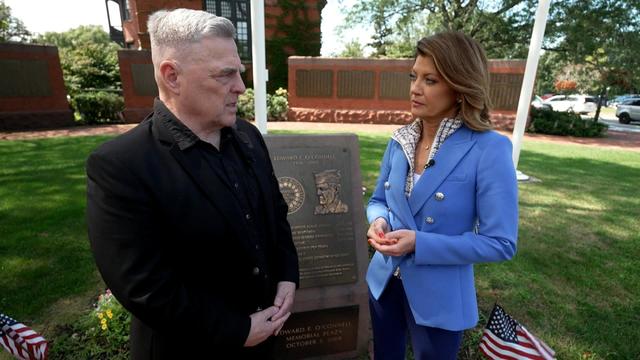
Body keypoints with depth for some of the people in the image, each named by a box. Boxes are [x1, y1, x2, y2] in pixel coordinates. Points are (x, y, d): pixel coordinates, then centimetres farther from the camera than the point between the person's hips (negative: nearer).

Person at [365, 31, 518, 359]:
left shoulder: (489, 150, -20)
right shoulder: (400, 140, -4)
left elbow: (501, 243, -19)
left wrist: (419, 244, -26)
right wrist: (379, 220, -15)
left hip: (438, 297, -4)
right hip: (384, 282, 5)